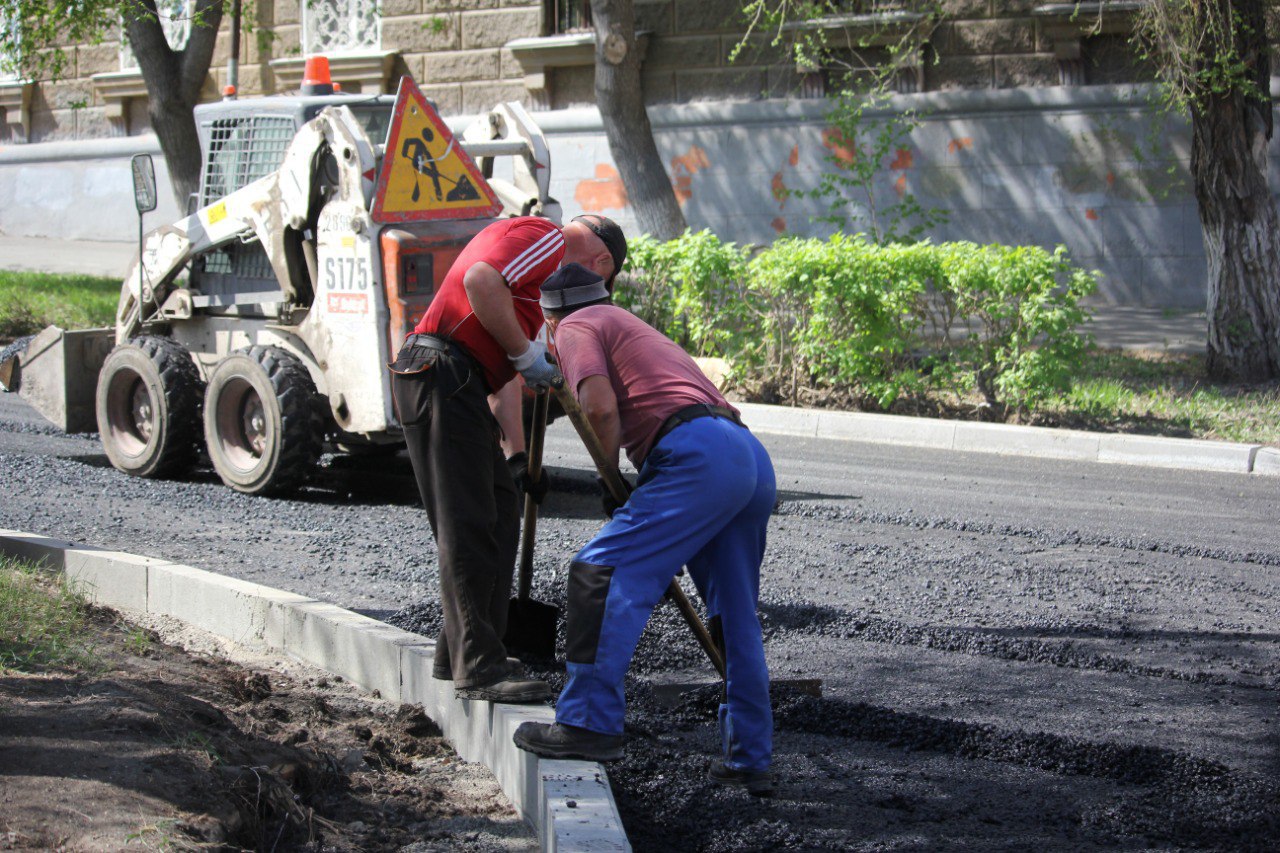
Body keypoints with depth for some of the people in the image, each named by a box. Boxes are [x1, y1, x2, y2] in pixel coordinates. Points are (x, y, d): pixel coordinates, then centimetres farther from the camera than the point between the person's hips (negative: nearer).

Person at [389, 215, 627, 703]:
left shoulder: (541, 253, 29)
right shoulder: (544, 239, -3)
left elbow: (504, 375, 28)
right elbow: (480, 280, -25)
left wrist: (515, 455, 22)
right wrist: (525, 352, -14)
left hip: (460, 388, 11)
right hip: (442, 374, -11)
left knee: (499, 520, 14)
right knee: (468, 527, -10)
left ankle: (458, 656, 20)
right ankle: (477, 667, -10)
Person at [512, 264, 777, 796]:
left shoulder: (576, 329, 10)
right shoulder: (633, 328, 37)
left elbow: (600, 408, -9)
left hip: (699, 456, -9)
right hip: (754, 458, 9)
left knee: (603, 574, -10)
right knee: (736, 617, 14)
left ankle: (589, 723, -16)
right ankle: (749, 760, 18)